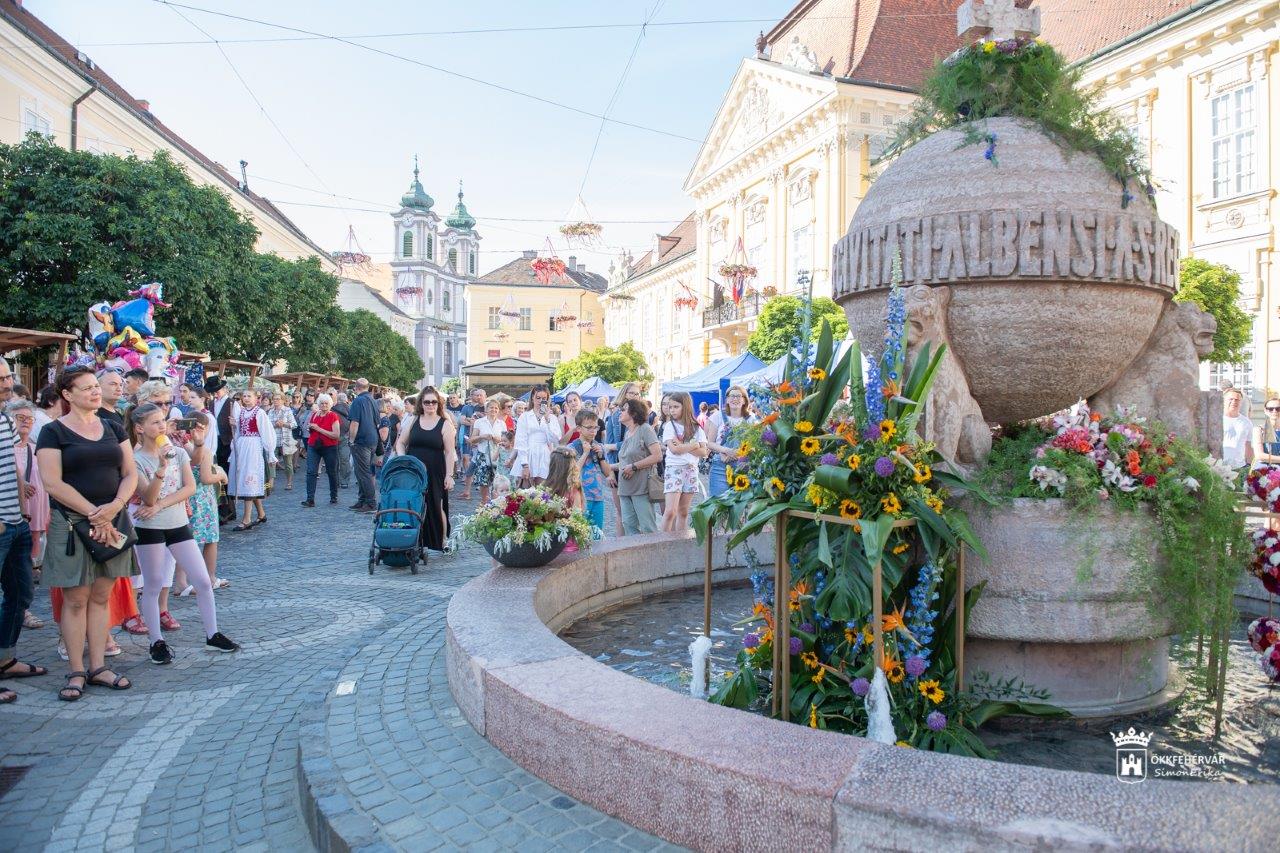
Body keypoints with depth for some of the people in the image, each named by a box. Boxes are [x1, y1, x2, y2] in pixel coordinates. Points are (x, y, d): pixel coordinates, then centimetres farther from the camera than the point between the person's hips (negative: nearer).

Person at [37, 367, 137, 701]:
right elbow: (53, 484, -11)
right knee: (76, 599, 1)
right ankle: (76, 672, 11)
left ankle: (98, 666, 16)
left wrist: (114, 507, -10)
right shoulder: (54, 432, -3)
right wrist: (94, 514, -14)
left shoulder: (113, 428, 10)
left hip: (112, 520, 4)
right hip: (72, 523, -4)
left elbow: (130, 473, 7)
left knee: (101, 596, 9)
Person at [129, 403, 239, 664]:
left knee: (203, 581, 3)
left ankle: (212, 635, 14)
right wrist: (162, 467, -29)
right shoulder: (136, 459, -8)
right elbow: (148, 498, -16)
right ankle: (157, 642, 19)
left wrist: (160, 505, -15)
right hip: (149, 528, -3)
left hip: (179, 524, 4)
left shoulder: (178, 452, 3)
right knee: (153, 586, 6)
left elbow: (190, 488, -4)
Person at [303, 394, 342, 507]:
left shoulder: (333, 416, -6)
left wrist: (318, 428, -18)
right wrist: (310, 428, -1)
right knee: (311, 472, -9)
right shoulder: (314, 415, 8)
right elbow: (309, 431, 24)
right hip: (313, 446, 3)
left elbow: (336, 435, -17)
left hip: (329, 447, -3)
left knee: (332, 472, 9)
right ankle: (310, 499, -11)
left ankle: (334, 496, 26)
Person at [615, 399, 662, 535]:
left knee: (648, 528, -5)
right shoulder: (627, 433, 17)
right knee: (628, 525, 6)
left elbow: (657, 456, -15)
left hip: (641, 488, -8)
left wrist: (633, 467, -15)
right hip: (625, 488, 8)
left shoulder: (645, 429, -7)